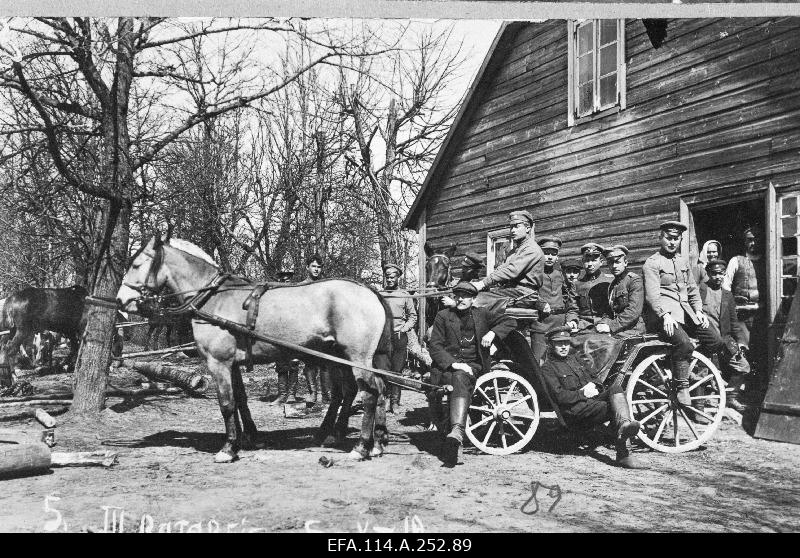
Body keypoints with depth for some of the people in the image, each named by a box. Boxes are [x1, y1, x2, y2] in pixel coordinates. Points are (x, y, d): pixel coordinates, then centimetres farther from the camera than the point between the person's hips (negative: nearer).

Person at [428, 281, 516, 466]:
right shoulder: (443, 316, 13)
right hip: (445, 365, 2)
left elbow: (510, 321, 14)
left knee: (460, 379, -35)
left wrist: (492, 333, -5)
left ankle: (456, 432, -52)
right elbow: (435, 346, 4)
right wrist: (452, 363, -13)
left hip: (472, 365, -2)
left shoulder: (483, 314, 16)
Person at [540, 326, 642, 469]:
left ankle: (624, 425, -49)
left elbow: (591, 379, 26)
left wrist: (593, 386, 1)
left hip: (591, 399, 6)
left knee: (615, 386, -25)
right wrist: (583, 394, -14)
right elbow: (559, 396, -7)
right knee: (616, 407, -28)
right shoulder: (548, 368, 4)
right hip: (573, 411, -6)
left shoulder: (573, 358, 28)